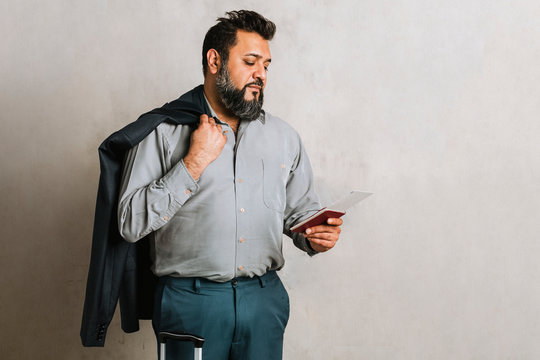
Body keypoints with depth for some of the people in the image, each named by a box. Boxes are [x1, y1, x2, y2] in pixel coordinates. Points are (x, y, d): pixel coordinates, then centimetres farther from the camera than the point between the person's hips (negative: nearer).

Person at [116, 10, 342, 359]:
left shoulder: (284, 137, 9)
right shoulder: (162, 130, -3)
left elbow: (300, 212, 15)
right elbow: (131, 224, -10)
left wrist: (315, 237, -7)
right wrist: (194, 163, -14)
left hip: (265, 298, 3)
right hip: (191, 299, -3)